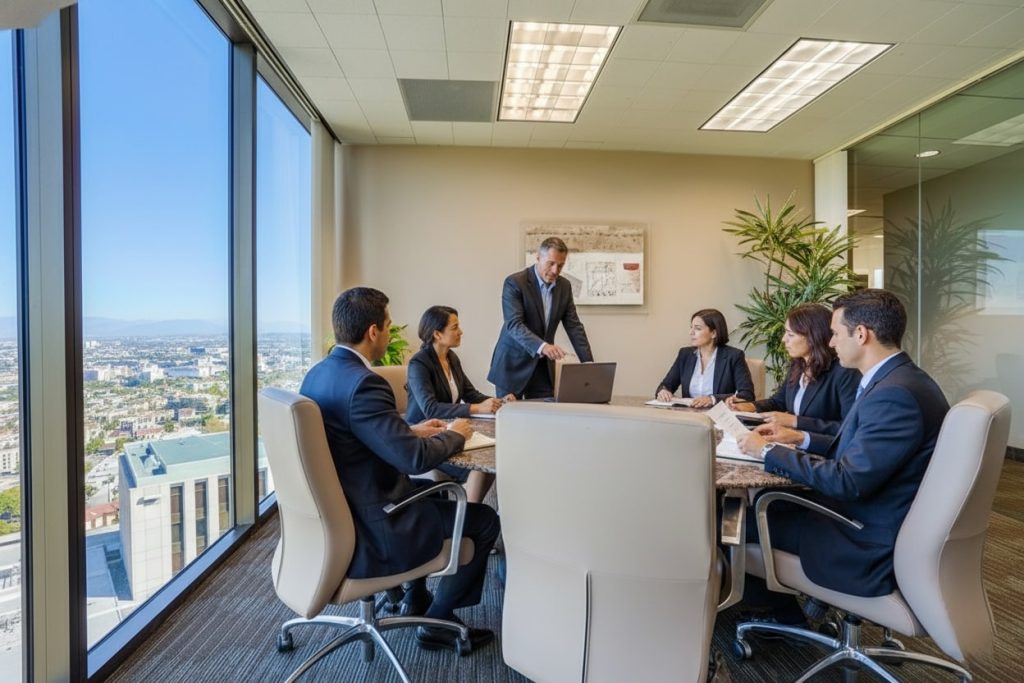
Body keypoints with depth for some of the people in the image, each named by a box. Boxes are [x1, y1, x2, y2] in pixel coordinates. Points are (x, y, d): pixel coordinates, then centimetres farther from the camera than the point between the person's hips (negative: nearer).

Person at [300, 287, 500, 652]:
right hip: (365, 532, -9)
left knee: (433, 493, 30)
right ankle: (439, 621, 20)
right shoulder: (362, 382, -27)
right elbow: (415, 458, -29)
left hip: (335, 513, 10)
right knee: (485, 520, 4)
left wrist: (412, 430, 10)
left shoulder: (318, 373, 2)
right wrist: (455, 434, -10)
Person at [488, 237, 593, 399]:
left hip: (543, 364, 5)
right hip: (513, 363, -4)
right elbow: (514, 324, -25)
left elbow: (574, 326, 3)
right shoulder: (514, 282, -15)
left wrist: (589, 364, -8)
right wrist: (542, 346, -41)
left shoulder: (564, 286, 3)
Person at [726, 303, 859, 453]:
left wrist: (796, 422, -21)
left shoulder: (845, 373, -16)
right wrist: (750, 406, 3)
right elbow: (778, 401, 23)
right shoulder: (797, 366, 8)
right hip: (793, 445, 7)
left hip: (824, 453, -7)